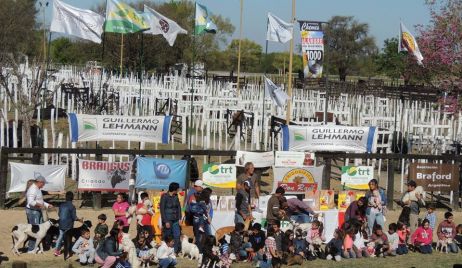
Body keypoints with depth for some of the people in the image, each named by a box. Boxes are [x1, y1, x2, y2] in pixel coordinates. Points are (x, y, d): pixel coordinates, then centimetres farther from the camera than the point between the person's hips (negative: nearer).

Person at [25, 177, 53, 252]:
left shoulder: (38, 189, 15)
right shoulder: (33, 190, -18)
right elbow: (31, 202, -30)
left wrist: (47, 205, 19)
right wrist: (39, 205, -39)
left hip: (38, 211, 11)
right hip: (32, 211, -11)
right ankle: (31, 249, -3)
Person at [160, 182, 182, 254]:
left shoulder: (176, 196, 8)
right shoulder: (164, 197, -8)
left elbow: (179, 207, 14)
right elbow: (162, 210, -9)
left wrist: (179, 218, 5)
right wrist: (166, 221, -13)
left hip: (175, 220, 5)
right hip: (168, 219, -5)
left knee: (177, 236, -2)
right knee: (167, 237, 0)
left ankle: (176, 252, 2)